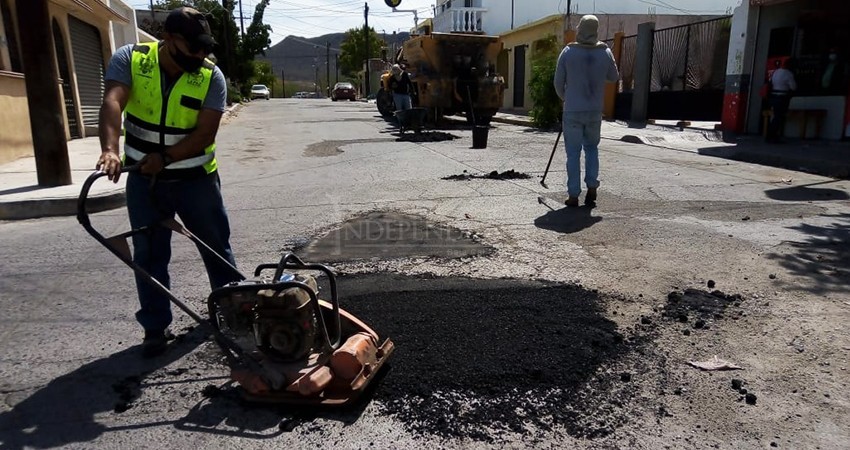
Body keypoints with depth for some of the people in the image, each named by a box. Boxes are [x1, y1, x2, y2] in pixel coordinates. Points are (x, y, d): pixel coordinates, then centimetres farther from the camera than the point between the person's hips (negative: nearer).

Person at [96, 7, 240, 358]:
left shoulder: (211, 77, -13)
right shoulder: (129, 59, -11)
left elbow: (205, 135, -19)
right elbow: (112, 103, -27)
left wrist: (164, 157, -31)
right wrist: (110, 149, -44)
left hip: (196, 178, 0)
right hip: (144, 180, 1)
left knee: (215, 243, 13)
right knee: (149, 255, 6)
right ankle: (156, 327, 20)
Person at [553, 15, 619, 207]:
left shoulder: (568, 52, -7)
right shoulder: (605, 52, -1)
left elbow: (558, 82, 0)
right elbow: (614, 77, 13)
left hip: (573, 111, -2)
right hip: (595, 111, 2)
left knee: (573, 152, 4)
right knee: (592, 148, 19)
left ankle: (573, 195, 4)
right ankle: (592, 187, 10)